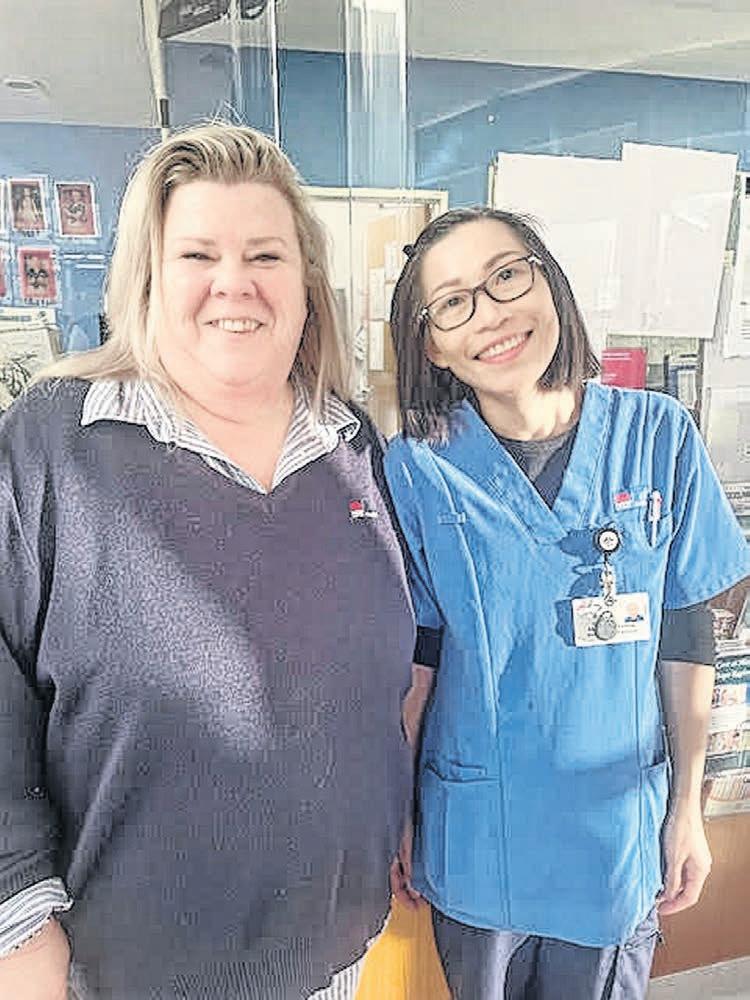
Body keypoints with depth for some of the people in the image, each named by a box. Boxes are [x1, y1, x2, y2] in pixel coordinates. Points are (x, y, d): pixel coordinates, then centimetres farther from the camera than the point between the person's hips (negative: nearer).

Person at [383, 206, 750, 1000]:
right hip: (475, 835, -1)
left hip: (621, 827, 2)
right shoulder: (416, 469, -15)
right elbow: (410, 663, -8)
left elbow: (685, 636, -3)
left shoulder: (658, 437, -10)